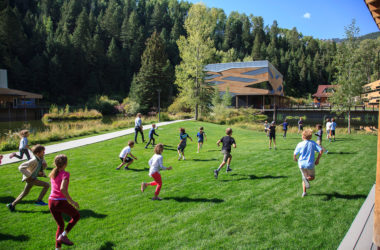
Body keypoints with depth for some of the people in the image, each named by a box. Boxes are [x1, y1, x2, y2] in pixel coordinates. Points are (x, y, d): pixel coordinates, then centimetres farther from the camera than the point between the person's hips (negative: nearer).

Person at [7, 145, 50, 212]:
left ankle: (12, 205, 37)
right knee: (47, 185, -14)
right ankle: (39, 201, -4)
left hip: (33, 177, 9)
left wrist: (44, 165, -5)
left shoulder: (41, 159, -1)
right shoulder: (34, 160, -26)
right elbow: (21, 167, -28)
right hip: (30, 178, -9)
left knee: (25, 193, 25)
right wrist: (29, 176, -24)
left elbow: (43, 167, 18)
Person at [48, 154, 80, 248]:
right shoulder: (65, 174, -12)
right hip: (61, 202, -7)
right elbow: (62, 189, -26)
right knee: (76, 216, 17)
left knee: (60, 225, 20)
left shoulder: (53, 174, 10)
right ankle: (63, 235, 3)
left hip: (51, 202, 7)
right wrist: (72, 201, -22)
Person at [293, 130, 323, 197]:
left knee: (304, 177, 19)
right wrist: (317, 159, 4)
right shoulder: (313, 143, -1)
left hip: (301, 164, 1)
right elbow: (321, 150, -7)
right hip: (310, 164, 0)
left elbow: (294, 154, -6)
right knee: (312, 177, 19)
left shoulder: (300, 144, -5)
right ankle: (307, 178, -16)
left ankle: (304, 192, 9)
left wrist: (295, 159, 17)